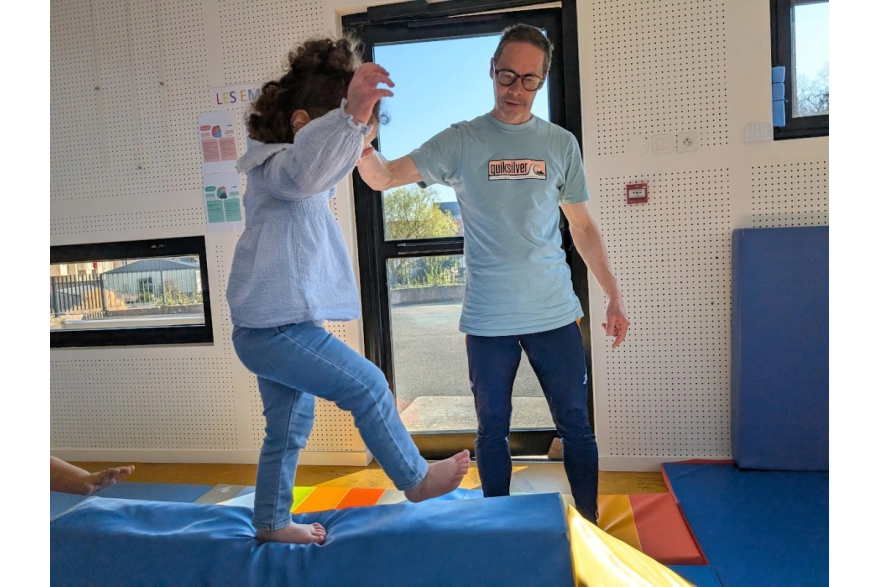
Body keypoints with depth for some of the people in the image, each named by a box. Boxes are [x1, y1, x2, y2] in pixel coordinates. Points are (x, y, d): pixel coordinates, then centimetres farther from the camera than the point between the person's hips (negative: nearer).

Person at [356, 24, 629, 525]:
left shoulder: (561, 144, 6)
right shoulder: (460, 142, 0)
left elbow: (583, 226, 11)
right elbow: (383, 177, -6)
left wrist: (614, 296, 8)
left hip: (555, 314, 2)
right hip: (488, 320, -1)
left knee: (576, 426, 10)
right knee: (492, 431, 11)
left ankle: (590, 525, 30)